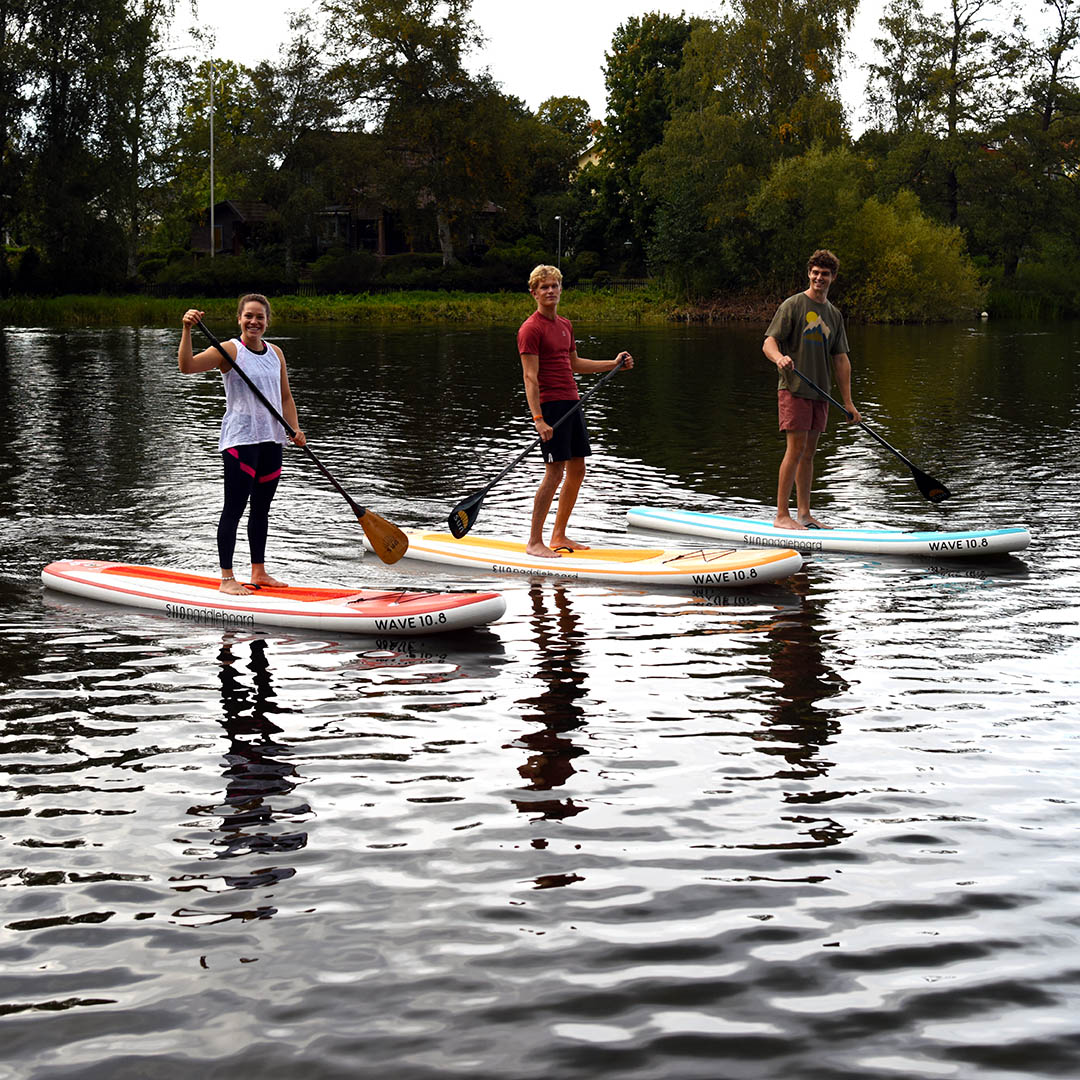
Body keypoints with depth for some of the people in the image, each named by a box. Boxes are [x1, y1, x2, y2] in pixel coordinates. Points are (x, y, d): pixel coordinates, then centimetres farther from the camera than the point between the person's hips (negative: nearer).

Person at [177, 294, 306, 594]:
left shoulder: (276, 353, 11)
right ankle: (226, 578, -1)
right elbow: (187, 366, -21)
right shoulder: (229, 350, -7)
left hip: (271, 439, 6)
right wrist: (187, 330, -32)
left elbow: (285, 397, 18)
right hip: (240, 438, -6)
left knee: (262, 508, 13)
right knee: (234, 508, -6)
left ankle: (259, 572, 23)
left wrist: (296, 429, 4)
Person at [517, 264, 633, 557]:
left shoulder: (565, 325, 16)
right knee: (554, 472, -11)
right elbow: (530, 377, -16)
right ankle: (534, 542, -5)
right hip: (550, 405, -9)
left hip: (571, 403, 9)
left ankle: (559, 536, 19)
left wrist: (614, 363, 22)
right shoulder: (531, 329, -10)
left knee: (577, 470, 9)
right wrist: (538, 419, -23)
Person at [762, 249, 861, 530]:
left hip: (820, 392, 6)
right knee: (796, 448, -11)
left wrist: (848, 402, 10)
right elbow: (768, 342, -9)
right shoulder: (793, 305, -3)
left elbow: (840, 360, 15)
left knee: (809, 452, 9)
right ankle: (782, 515, -8)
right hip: (794, 389, -6)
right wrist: (779, 357, -33)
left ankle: (803, 513, 13)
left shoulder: (834, 314, 15)